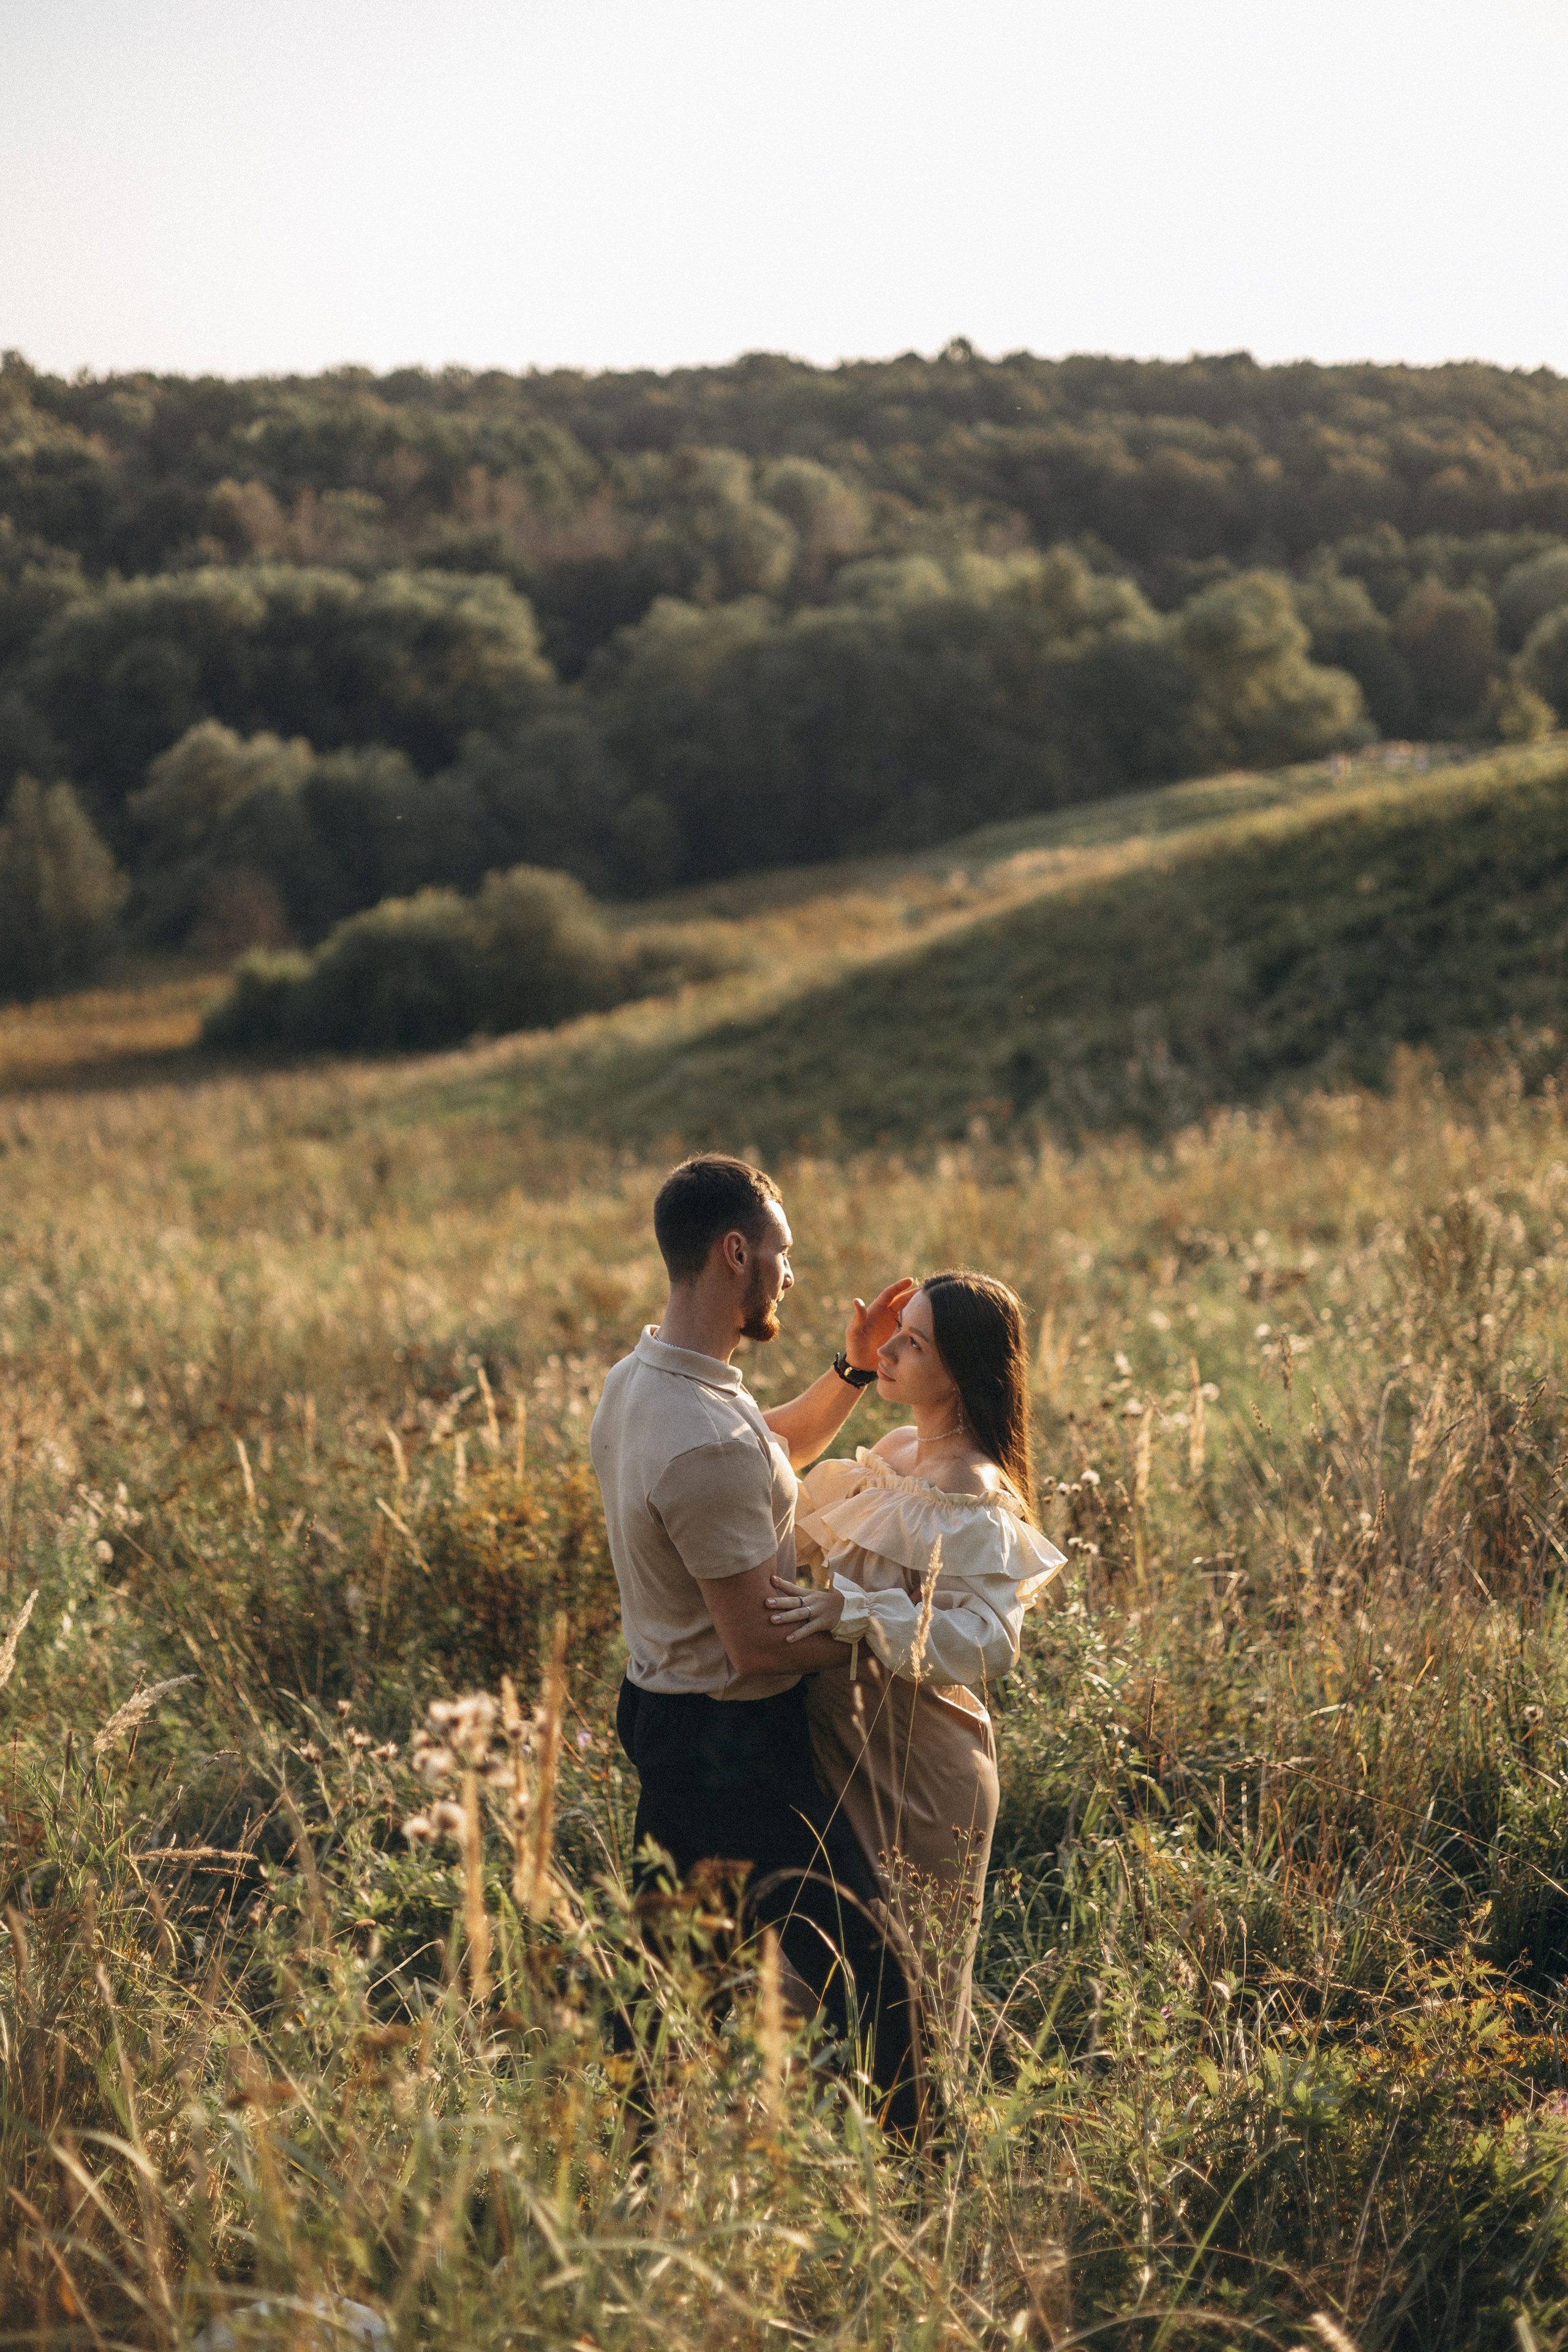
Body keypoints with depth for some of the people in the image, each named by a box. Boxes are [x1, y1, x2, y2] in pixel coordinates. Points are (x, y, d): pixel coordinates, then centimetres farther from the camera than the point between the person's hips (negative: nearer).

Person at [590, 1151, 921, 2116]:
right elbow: (759, 1646, -25)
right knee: (866, 1969, -1)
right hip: (734, 1744, -10)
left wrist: (856, 1369, 10)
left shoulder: (635, 1381, 3)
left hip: (660, 1707, 10)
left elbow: (774, 1452, 22)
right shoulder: (708, 1442, -30)